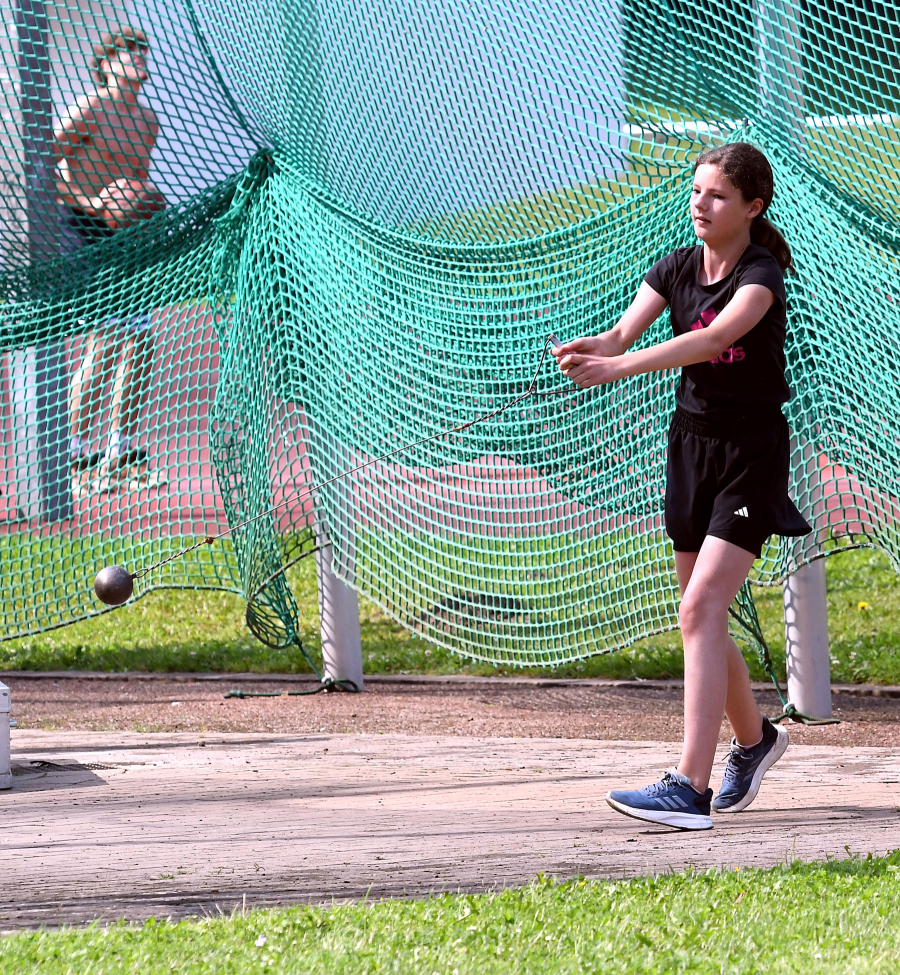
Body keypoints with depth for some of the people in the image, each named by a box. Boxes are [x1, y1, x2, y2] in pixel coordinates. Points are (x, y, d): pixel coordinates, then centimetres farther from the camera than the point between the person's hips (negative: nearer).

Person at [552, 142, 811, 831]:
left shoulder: (761, 276, -15)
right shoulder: (676, 270, 4)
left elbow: (716, 337, -34)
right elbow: (623, 333, -10)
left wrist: (622, 365, -46)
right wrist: (586, 351, -34)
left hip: (752, 452, -7)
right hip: (691, 444, 7)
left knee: (700, 611, -19)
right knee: (704, 620, 14)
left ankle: (689, 787, -25)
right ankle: (755, 738, 40)